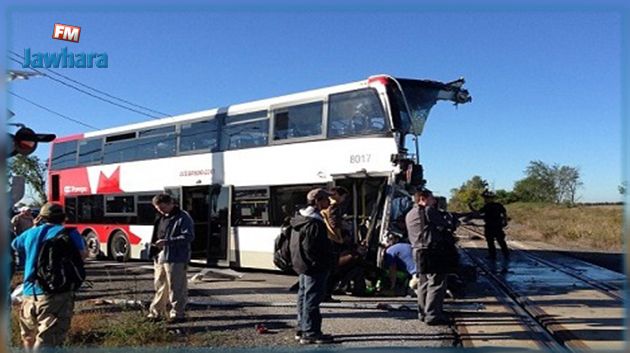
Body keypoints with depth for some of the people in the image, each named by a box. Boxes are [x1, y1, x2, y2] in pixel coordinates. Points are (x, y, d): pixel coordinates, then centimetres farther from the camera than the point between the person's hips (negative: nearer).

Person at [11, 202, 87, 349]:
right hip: (56, 295, -5)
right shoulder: (69, 233, 0)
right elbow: (82, 255, -9)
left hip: (29, 295, 6)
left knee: (29, 339, 27)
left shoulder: (30, 233, 13)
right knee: (46, 343, -11)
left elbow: (14, 245, 32)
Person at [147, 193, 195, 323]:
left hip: (176, 260, -8)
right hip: (160, 258, 8)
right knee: (160, 287, 15)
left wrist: (167, 242, -23)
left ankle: (177, 314, 8)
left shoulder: (183, 218, -8)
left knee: (176, 288, -3)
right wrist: (154, 250, 10)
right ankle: (156, 313, 25)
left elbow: (189, 237, -16)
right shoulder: (161, 218, 17)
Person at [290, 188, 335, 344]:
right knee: (312, 298, -4)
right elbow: (310, 248, -25)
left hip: (303, 266, 11)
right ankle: (310, 333, 2)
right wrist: (322, 263, -17)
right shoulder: (314, 223, -22)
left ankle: (302, 330, 26)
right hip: (314, 267, -11)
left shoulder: (300, 219, 11)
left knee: (304, 296, 17)